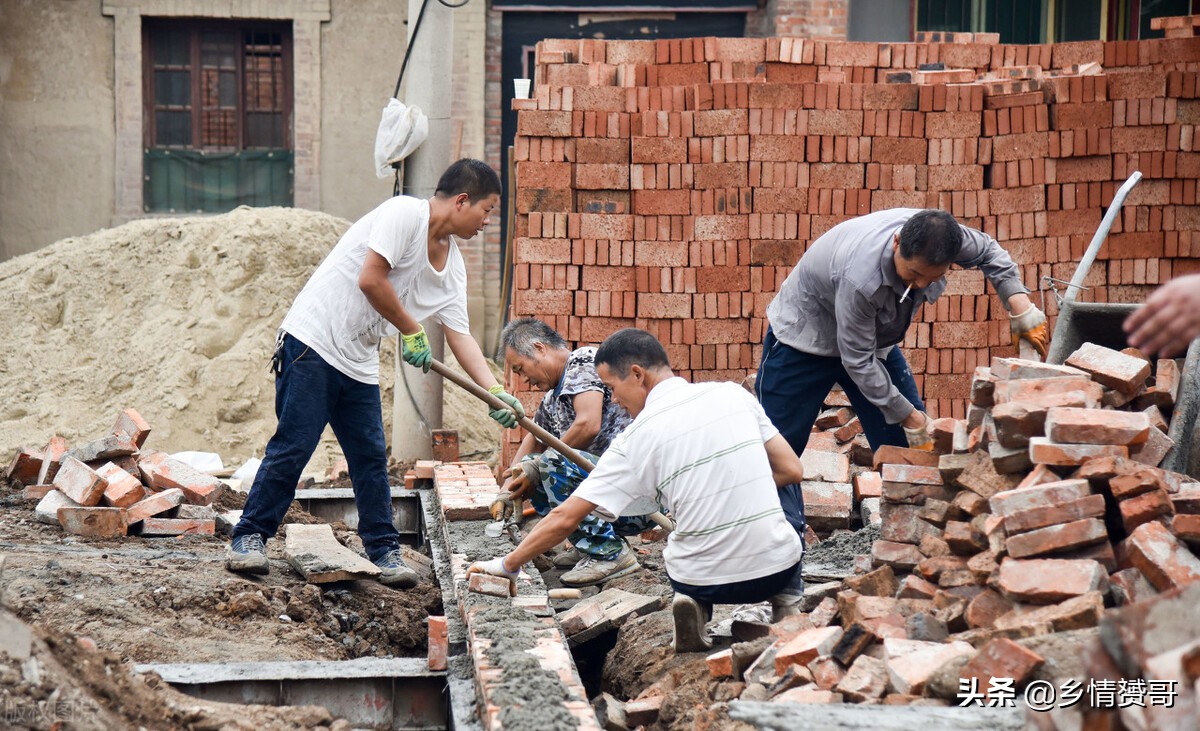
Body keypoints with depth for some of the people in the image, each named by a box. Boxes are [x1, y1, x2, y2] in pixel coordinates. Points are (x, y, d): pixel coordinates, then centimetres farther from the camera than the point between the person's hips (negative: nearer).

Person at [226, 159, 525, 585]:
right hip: (314, 341, -8)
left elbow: (459, 334, 11)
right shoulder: (405, 214, -14)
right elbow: (371, 280, -21)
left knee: (371, 457, 7)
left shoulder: (453, 266, 12)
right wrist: (412, 331, -10)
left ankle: (384, 550, 15)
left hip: (360, 362, 8)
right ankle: (249, 537, 3)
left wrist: (494, 391, 0)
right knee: (293, 446, -6)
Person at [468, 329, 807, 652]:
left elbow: (565, 517, -6)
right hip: (777, 567, 1)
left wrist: (507, 565, 5)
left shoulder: (638, 437, -7)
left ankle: (693, 602, 7)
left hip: (706, 581, -1)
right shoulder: (733, 394, 0)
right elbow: (792, 471, 5)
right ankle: (787, 601, 15)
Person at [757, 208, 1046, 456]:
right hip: (804, 339, -7)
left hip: (874, 338, 7)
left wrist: (1019, 302, -15)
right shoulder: (861, 279, -43)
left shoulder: (936, 234, -24)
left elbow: (987, 251, 0)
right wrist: (908, 417, -25)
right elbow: (858, 360, -30)